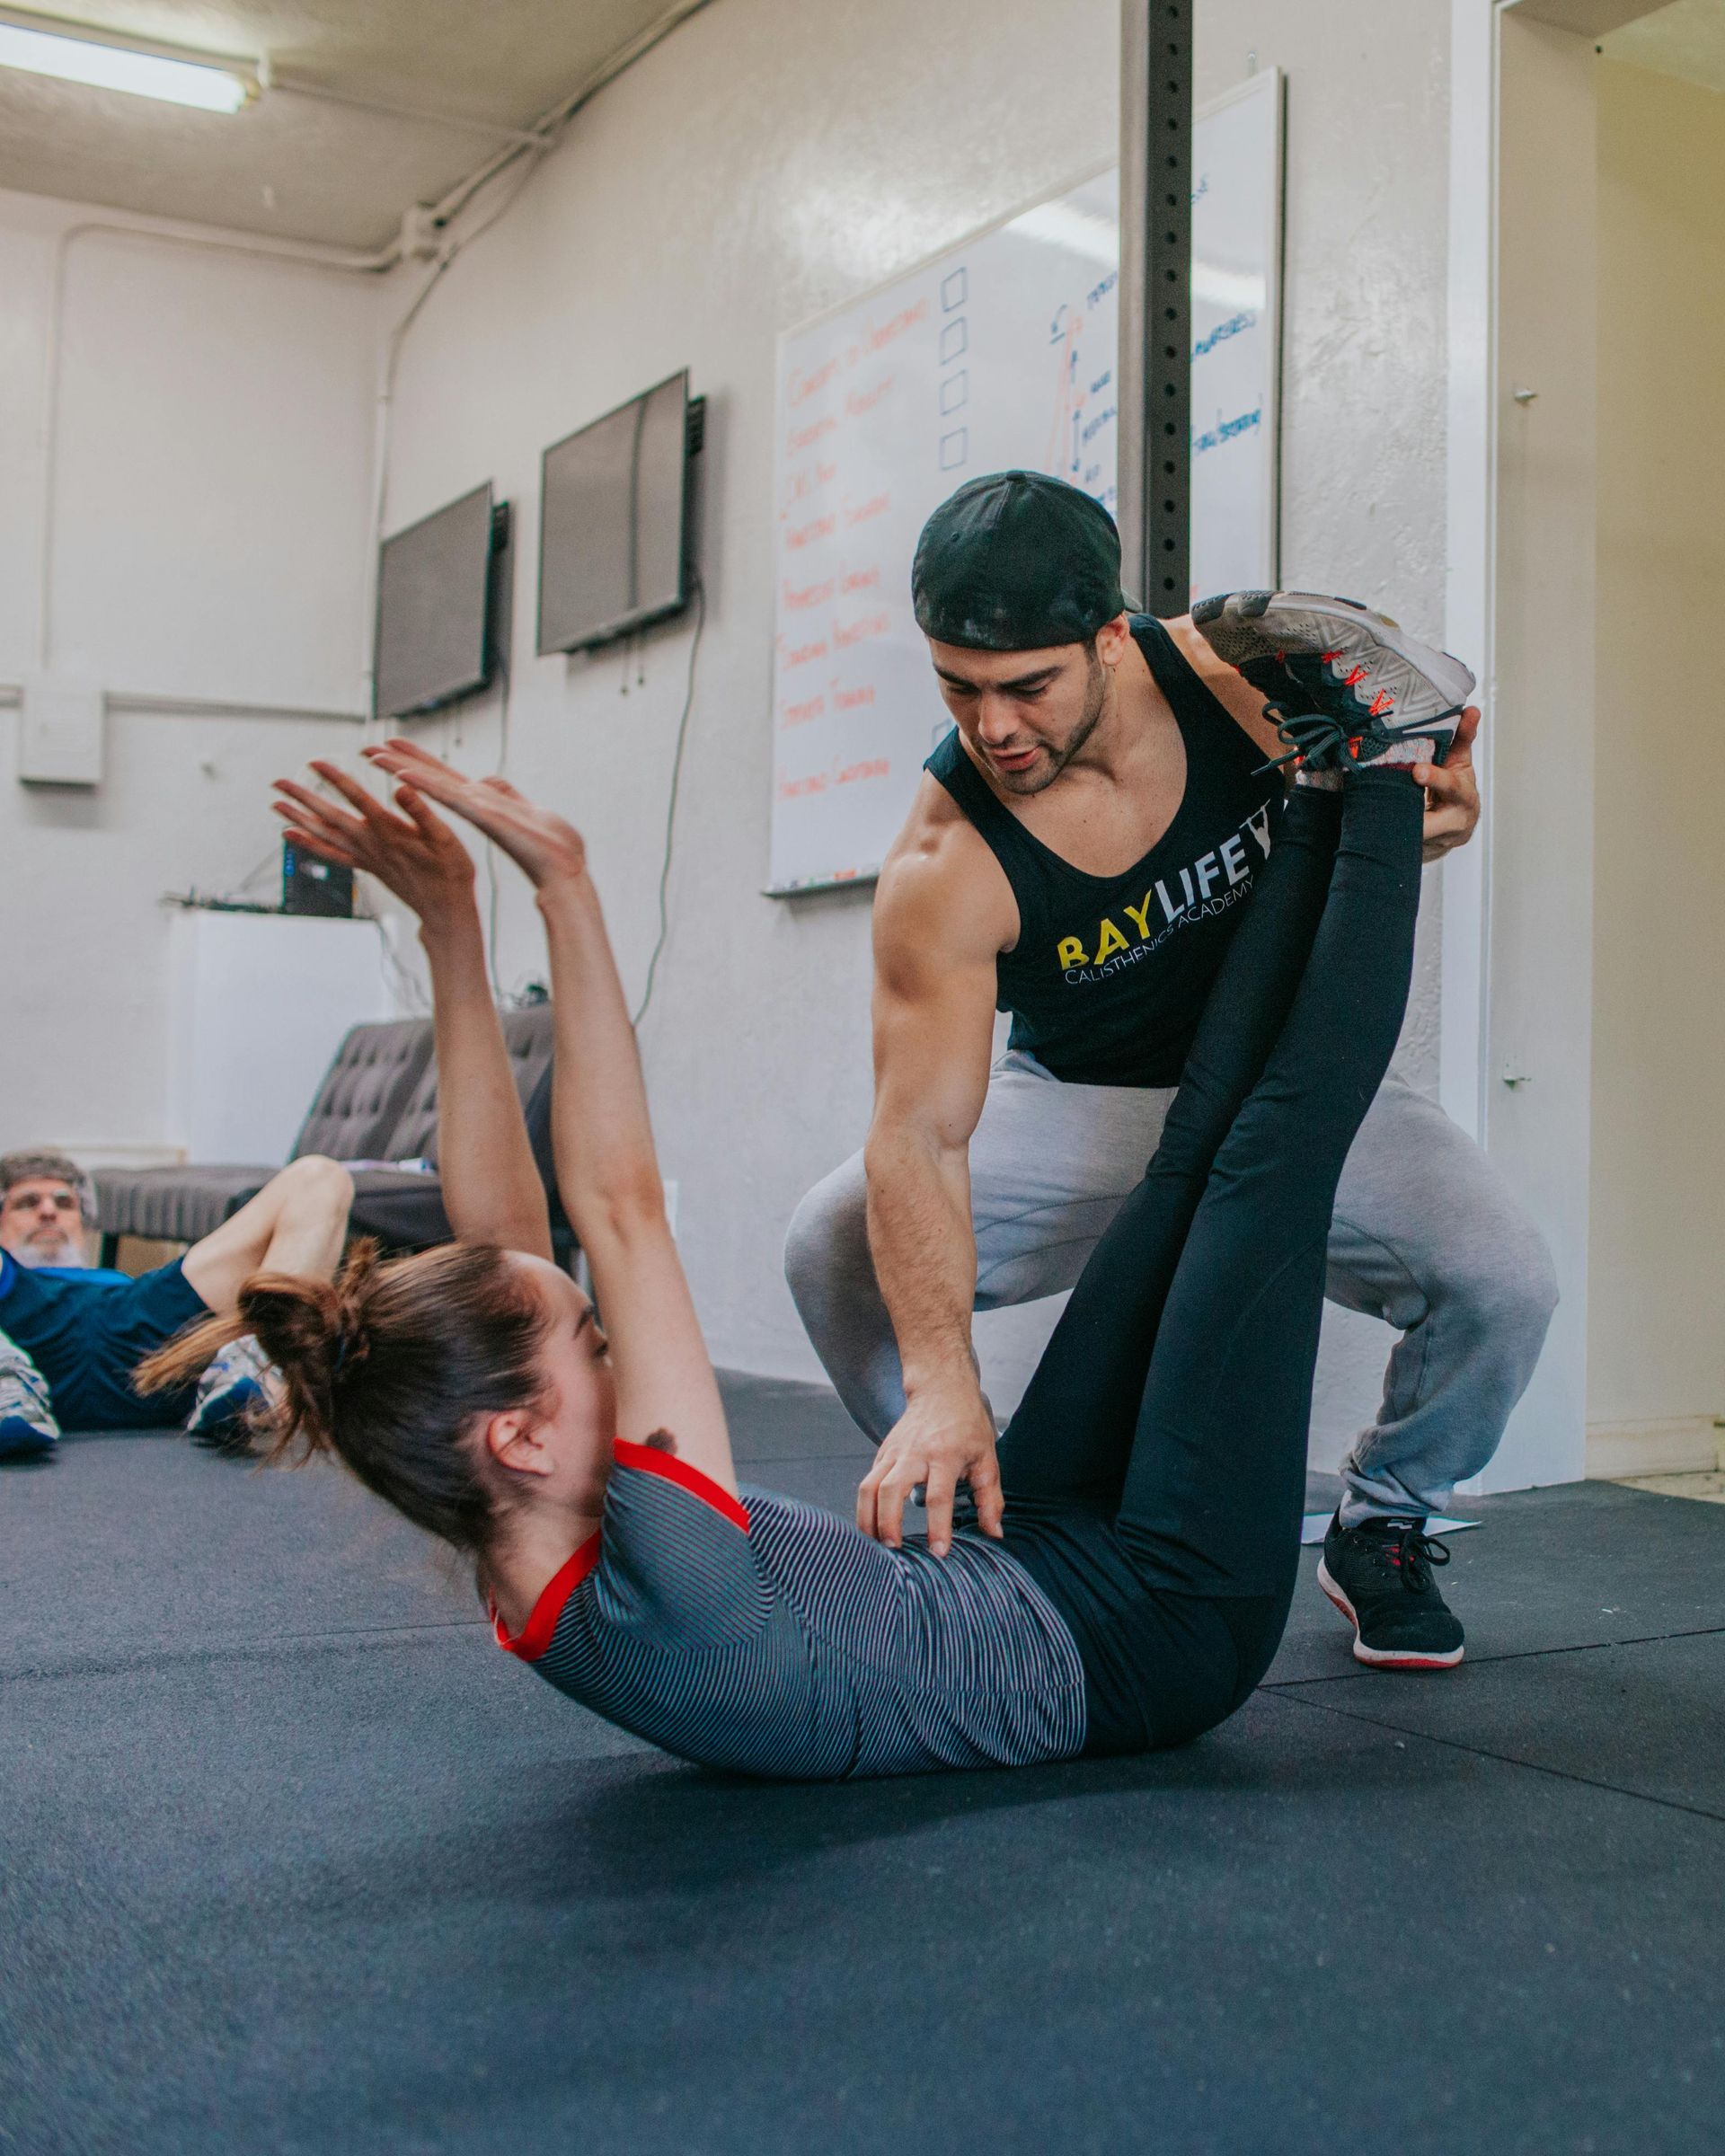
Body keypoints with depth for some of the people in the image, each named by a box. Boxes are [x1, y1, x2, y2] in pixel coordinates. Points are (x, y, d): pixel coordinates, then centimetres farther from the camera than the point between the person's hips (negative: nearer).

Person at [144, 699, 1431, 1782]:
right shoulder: (652, 1599, -36)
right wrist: (568, 895, -37)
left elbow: (503, 1225, -10)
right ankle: (1379, 784, 12)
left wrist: (448, 927, -15)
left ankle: (1333, 798, 23)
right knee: (1274, 1143, -7)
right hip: (1154, 1633, -7)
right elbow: (623, 1208, -40)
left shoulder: (532, 1569, -11)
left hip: (1028, 1561, 8)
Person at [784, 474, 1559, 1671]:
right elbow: (918, 1140, -32)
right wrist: (943, 1389, -43)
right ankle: (996, 1528, 3)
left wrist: (1439, 812, -27)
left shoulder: (1234, 672, -21)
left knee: (1502, 1277, -23)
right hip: (1084, 1108, -1)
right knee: (838, 1247, -23)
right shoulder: (945, 870, -28)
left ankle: (1383, 1529, 9)